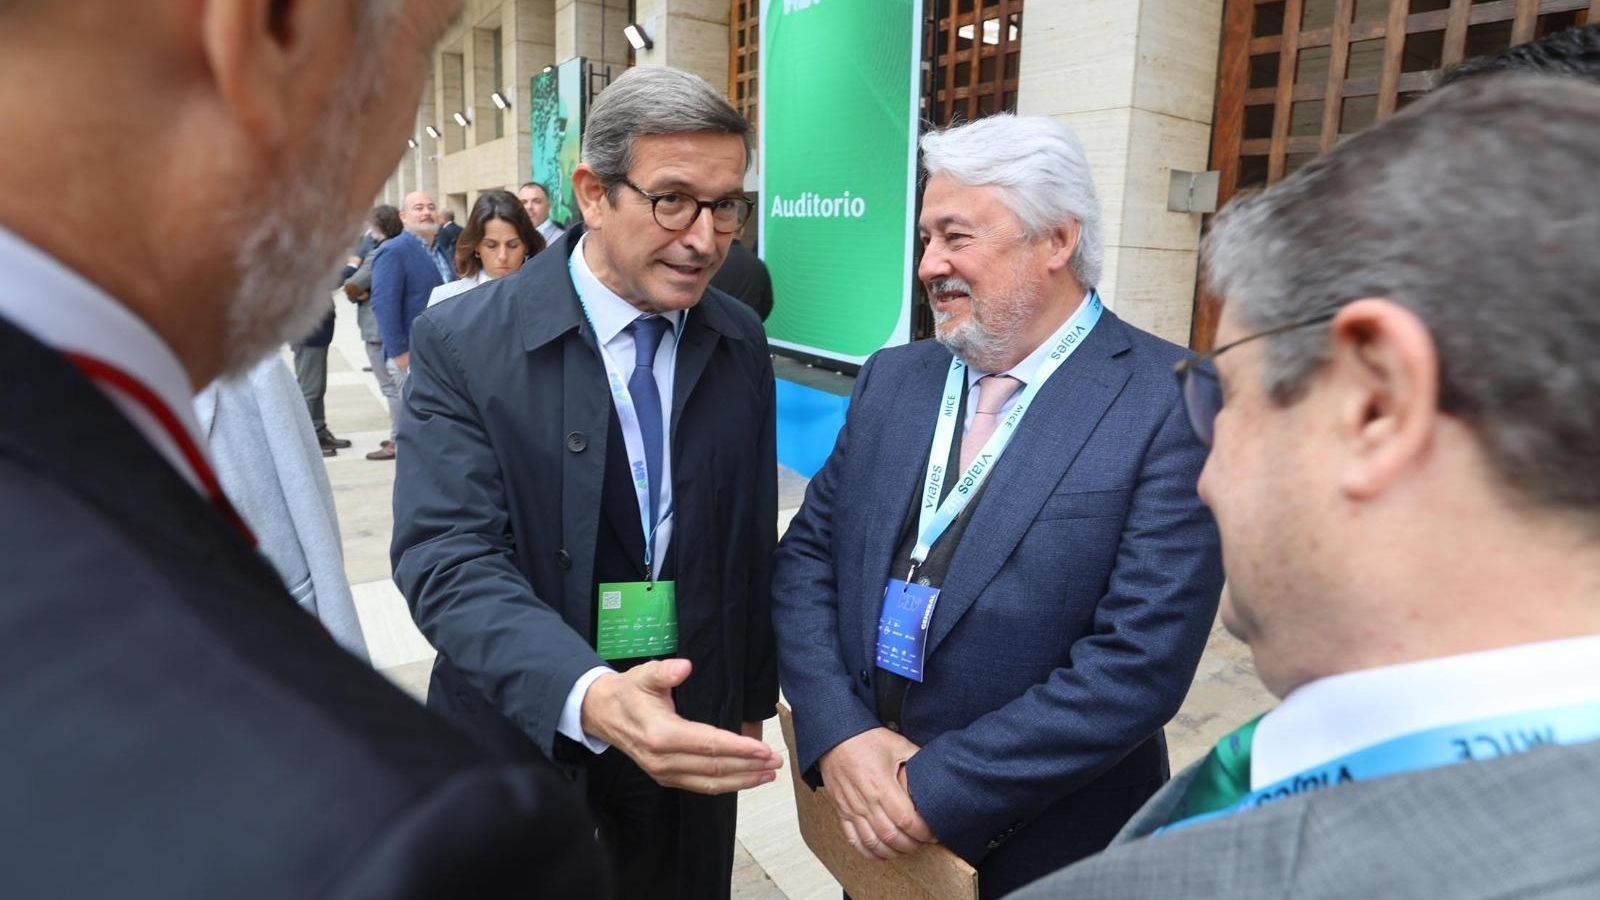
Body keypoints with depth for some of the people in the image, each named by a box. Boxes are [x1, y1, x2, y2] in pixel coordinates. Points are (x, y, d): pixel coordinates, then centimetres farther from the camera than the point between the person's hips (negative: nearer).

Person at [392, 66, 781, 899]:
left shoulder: (741, 342, -2)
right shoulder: (462, 342, -15)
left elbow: (750, 537, 4)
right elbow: (450, 558, -23)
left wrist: (750, 696, 11)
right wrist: (589, 695, -39)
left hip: (690, 724, 4)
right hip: (525, 736, -3)